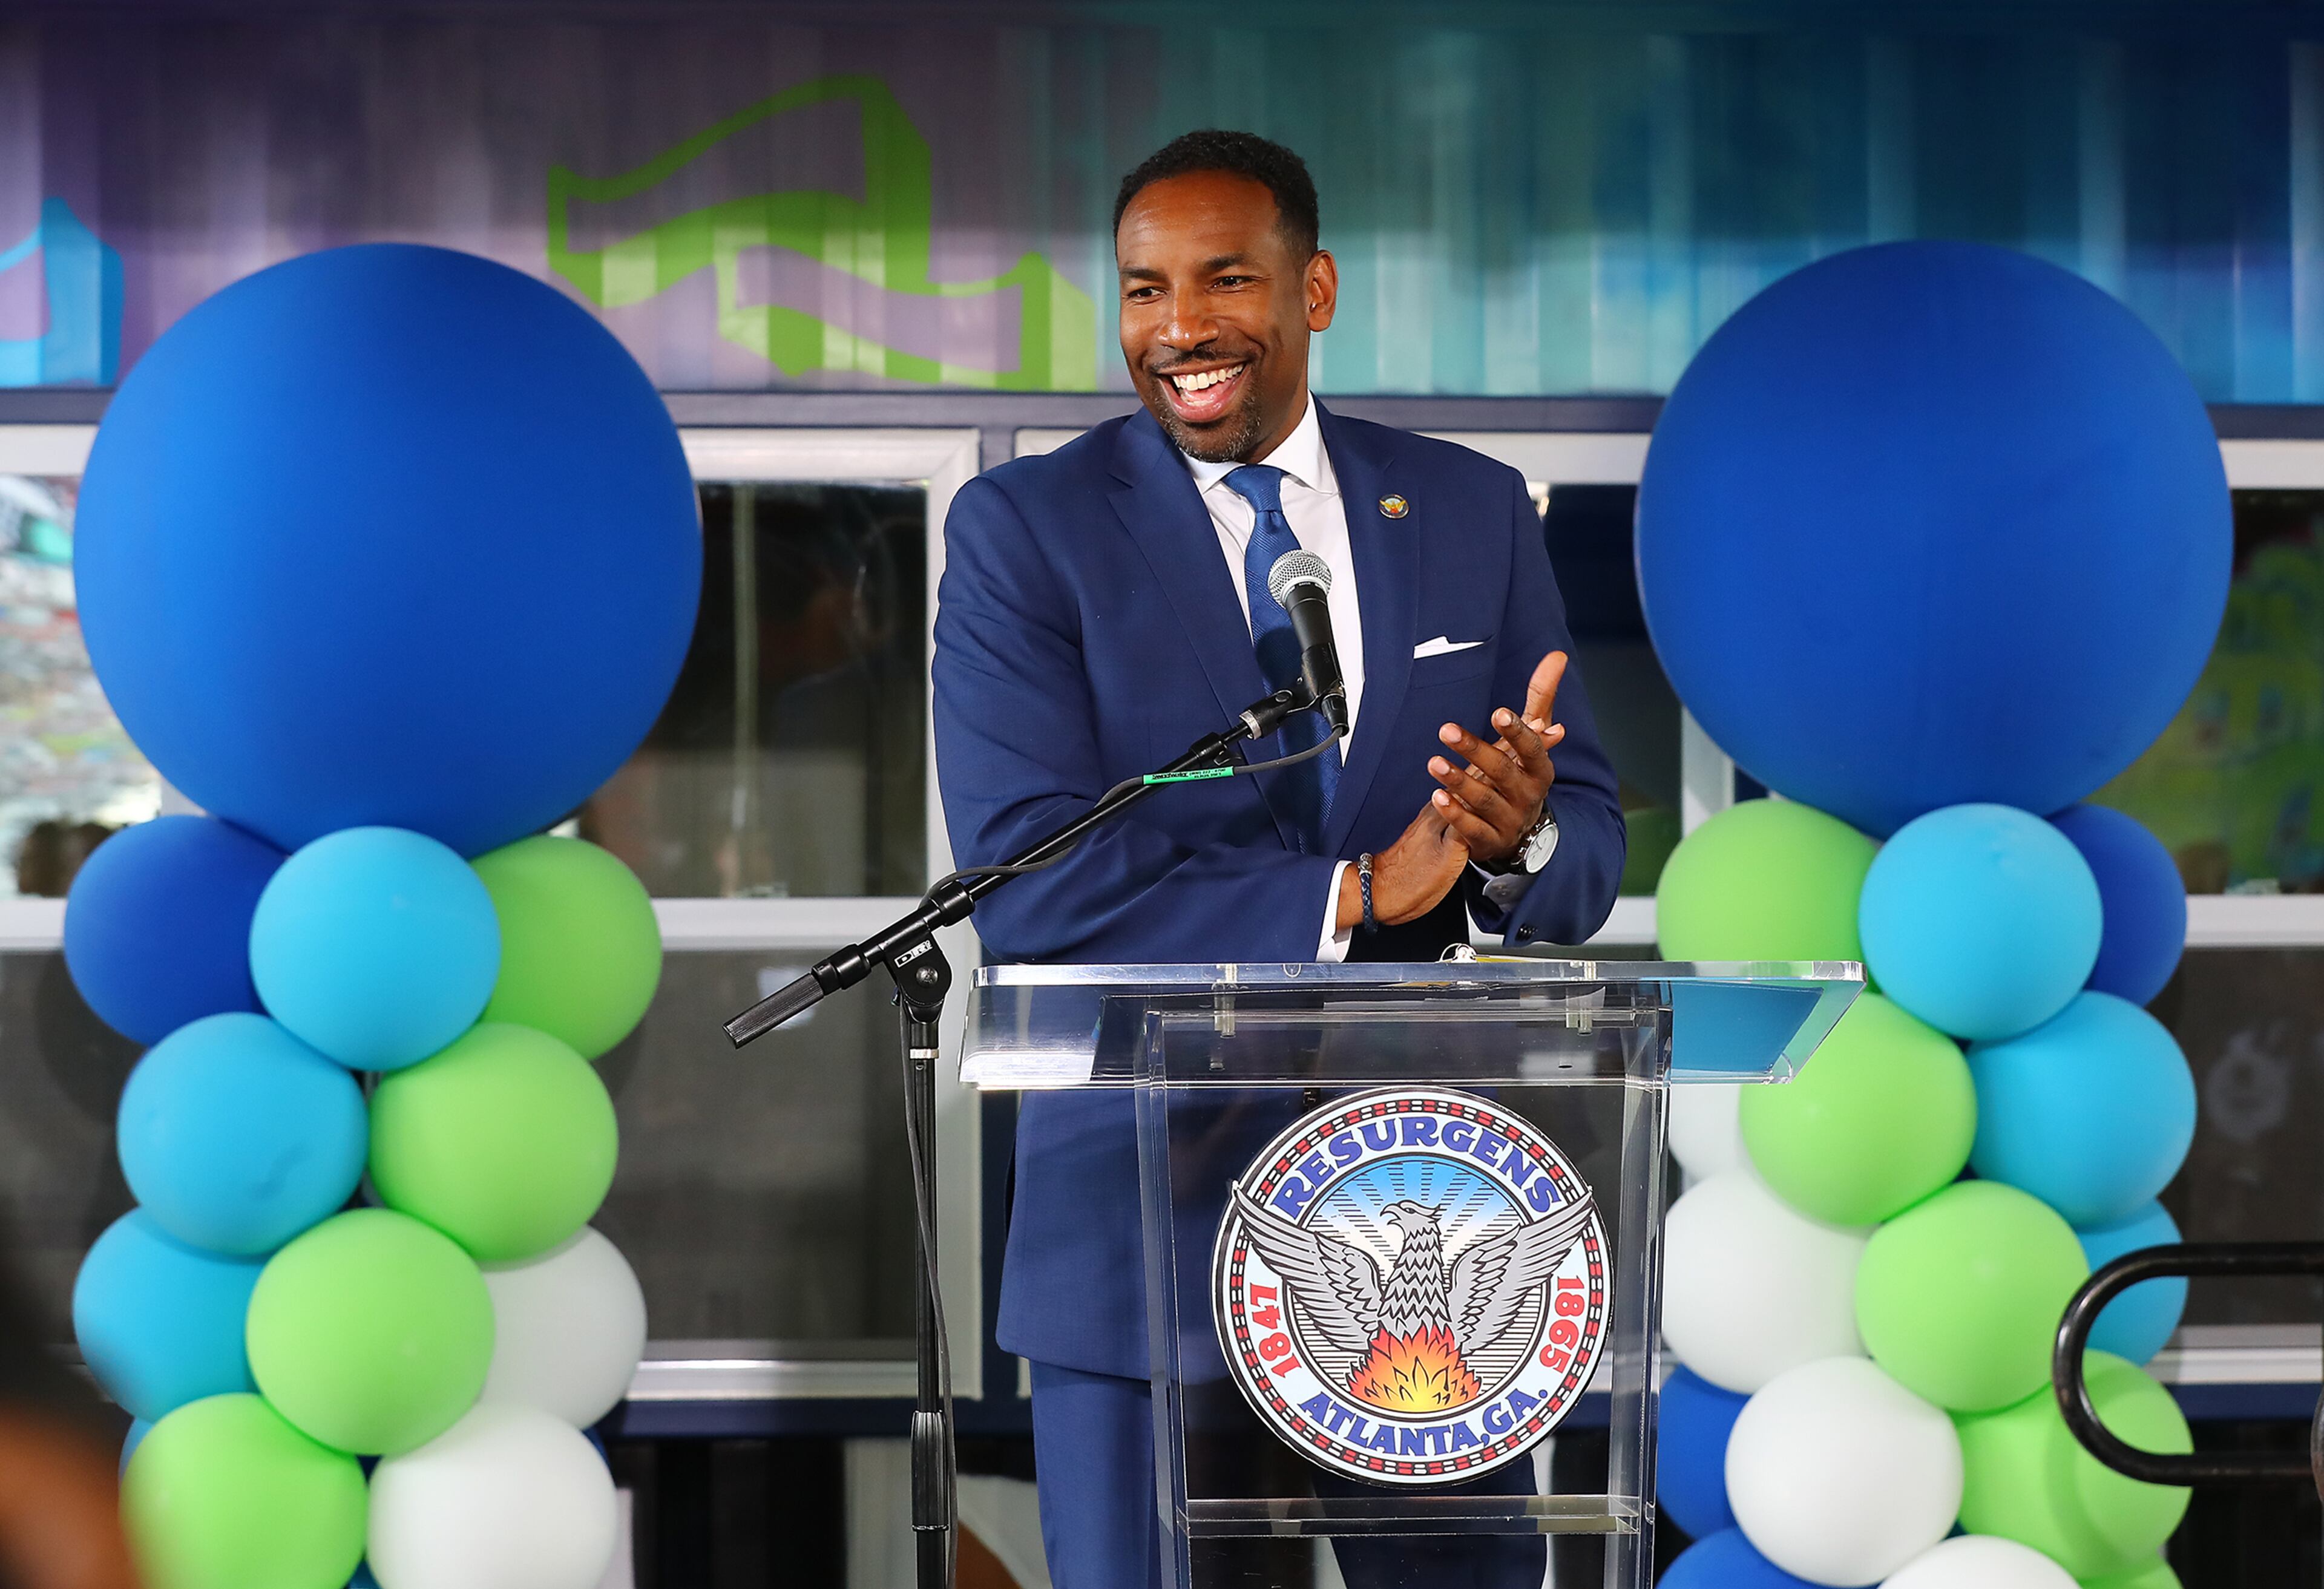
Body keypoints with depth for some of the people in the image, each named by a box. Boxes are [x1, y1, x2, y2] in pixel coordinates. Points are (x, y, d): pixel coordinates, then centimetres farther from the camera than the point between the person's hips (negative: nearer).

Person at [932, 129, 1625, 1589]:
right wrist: (1355, 895, -18)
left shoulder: (1474, 514, 7)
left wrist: (1521, 840, -19)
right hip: (1144, 1218, -2)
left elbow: (1589, 849, 6)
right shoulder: (1022, 530, -3)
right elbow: (1026, 880, -14)